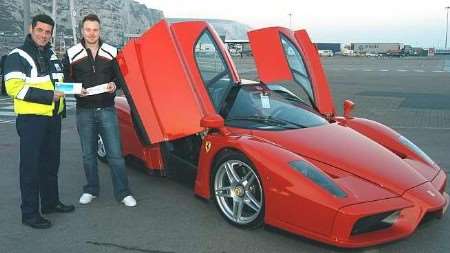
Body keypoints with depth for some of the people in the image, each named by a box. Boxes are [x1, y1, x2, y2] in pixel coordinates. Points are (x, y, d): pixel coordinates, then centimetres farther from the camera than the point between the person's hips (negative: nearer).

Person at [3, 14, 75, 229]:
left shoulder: (52, 55, 15)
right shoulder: (18, 56, -9)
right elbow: (13, 87, -20)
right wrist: (48, 96, -22)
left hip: (53, 118, 8)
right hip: (31, 119, -8)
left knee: (51, 163, 16)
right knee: (31, 167, -4)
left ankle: (51, 202, 30)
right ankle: (29, 213, 3)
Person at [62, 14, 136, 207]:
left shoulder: (111, 52, 4)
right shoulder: (72, 54, 2)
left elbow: (121, 76, 11)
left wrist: (114, 85, -9)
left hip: (107, 109, 0)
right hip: (84, 111, 1)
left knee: (115, 153, -2)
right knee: (88, 154, 11)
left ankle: (123, 192, 6)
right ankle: (91, 190, 25)